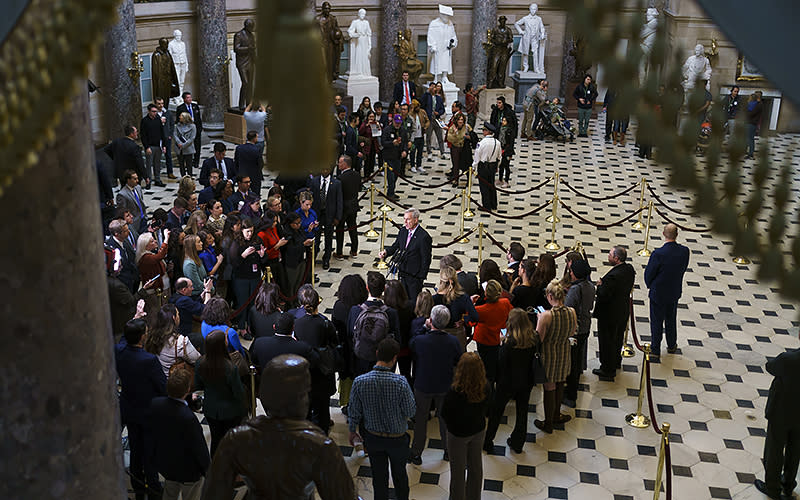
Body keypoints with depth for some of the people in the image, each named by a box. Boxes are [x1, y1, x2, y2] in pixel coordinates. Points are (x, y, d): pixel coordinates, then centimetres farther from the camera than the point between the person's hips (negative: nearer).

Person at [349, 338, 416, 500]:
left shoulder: (359, 382, -21)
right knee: (400, 474, 24)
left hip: (372, 437, 1)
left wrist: (352, 431, 11)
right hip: (398, 438, -1)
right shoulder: (400, 382, -28)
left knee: (379, 476, 20)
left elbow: (354, 412, -8)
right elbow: (411, 412, -16)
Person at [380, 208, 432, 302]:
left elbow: (426, 259, -16)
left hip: (414, 276, -7)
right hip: (403, 272, 7)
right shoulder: (403, 231, 2)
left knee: (414, 300, 6)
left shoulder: (424, 237, -20)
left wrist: (422, 277, -14)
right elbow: (396, 245, 14)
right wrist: (386, 252, -7)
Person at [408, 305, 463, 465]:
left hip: (423, 387, -1)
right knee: (445, 418, 22)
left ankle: (416, 454, 29)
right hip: (445, 386, 2)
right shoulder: (454, 342, -20)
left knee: (420, 420, 17)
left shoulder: (419, 340, -26)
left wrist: (425, 327, 2)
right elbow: (460, 362, -5)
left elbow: (410, 346, -1)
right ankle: (448, 450, 38)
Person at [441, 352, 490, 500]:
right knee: (476, 466, 25)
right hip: (479, 431, 4)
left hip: (458, 434, -4)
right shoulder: (485, 389, -21)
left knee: (458, 469, 18)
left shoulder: (454, 393, -34)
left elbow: (444, 414, -18)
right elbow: (486, 410, -4)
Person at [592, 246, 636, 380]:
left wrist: (600, 285, -12)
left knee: (607, 342, 9)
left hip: (609, 315, -9)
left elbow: (603, 296, -31)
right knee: (618, 337, 28)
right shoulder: (630, 269, -6)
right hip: (623, 311, 9)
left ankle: (608, 370, 23)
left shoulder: (613, 276, -34)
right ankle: (616, 361, 47)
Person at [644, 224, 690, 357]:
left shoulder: (658, 254, -29)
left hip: (658, 293, -4)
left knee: (656, 321, 12)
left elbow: (649, 274, -17)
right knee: (671, 319, 23)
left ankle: (655, 349, 25)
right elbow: (683, 269, -1)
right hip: (675, 292, 4)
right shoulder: (685, 251, -15)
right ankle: (672, 346, 39)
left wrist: (650, 286, 4)